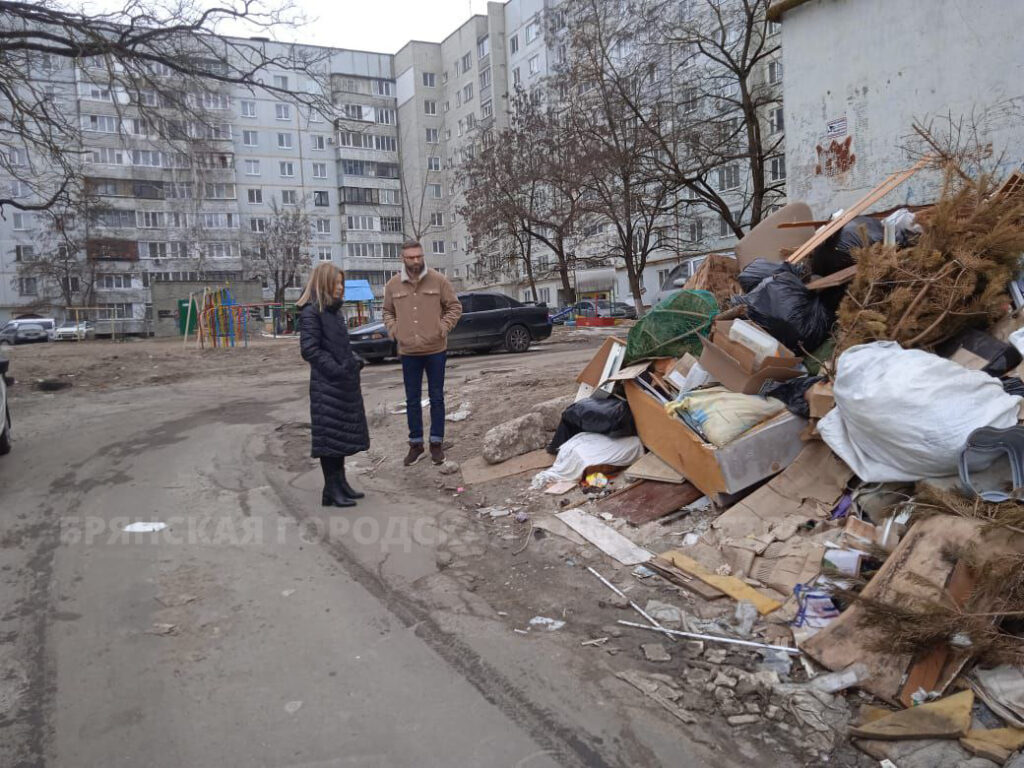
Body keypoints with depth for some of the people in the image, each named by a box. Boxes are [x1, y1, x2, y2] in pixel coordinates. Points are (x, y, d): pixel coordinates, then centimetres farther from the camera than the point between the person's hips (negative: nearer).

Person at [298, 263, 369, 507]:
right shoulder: (311, 312, -12)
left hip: (346, 383, 9)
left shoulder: (335, 310, 14)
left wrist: (355, 359, 8)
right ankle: (331, 491, 4)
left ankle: (341, 484, 24)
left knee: (343, 436, 14)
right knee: (329, 436, -3)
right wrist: (336, 370, -19)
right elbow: (309, 349, -17)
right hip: (326, 385, -9)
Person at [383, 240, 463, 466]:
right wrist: (393, 329, -1)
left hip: (435, 349, -2)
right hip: (408, 351, 2)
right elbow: (388, 311, 16)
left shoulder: (438, 280, -3)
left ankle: (436, 443, 17)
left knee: (436, 398, 6)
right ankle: (416, 444, 20)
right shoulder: (393, 284, 3)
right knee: (412, 400, 9)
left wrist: (444, 327, -10)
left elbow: (454, 307, 3)